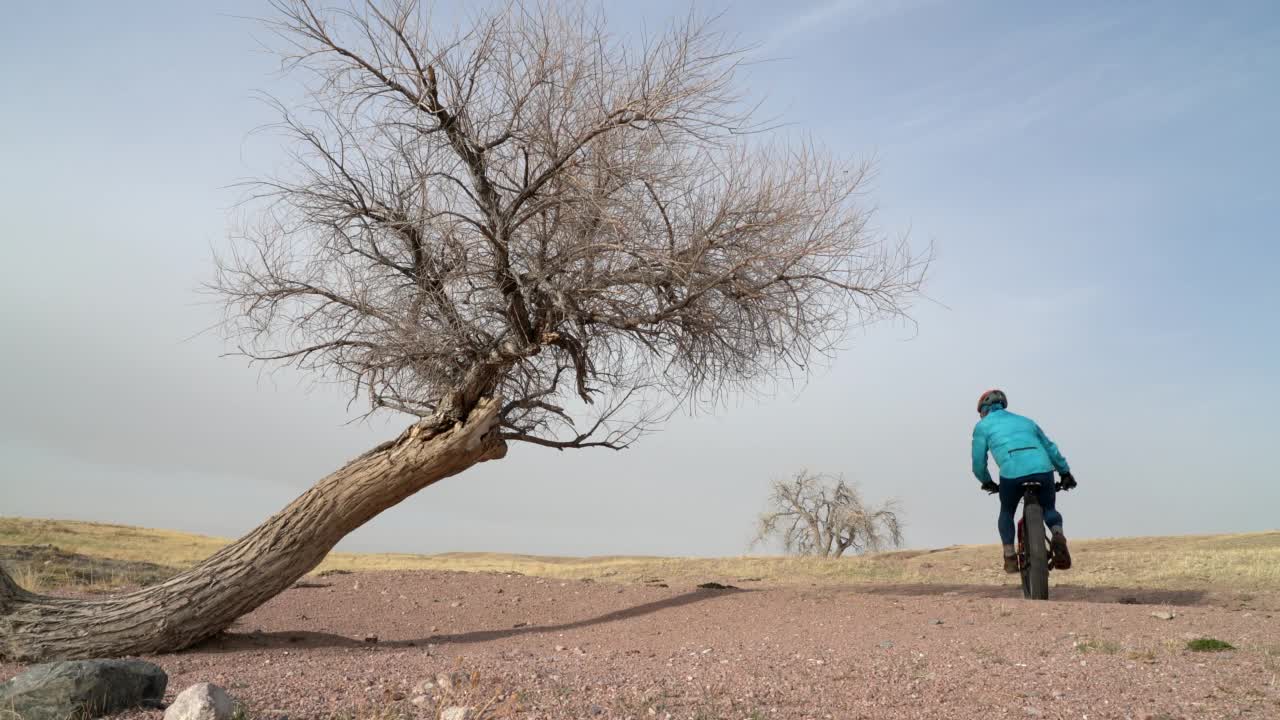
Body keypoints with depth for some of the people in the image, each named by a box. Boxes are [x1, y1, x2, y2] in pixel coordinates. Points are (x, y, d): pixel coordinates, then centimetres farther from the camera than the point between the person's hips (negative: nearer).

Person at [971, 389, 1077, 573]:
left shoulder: (983, 426, 21)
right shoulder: (1025, 420, 33)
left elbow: (978, 463, 18)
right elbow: (1051, 448, 32)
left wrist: (987, 482, 35)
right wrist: (1065, 472, 39)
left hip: (1012, 473, -2)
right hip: (1043, 470, 3)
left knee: (1006, 513, 23)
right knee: (1049, 508, 24)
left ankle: (1010, 557, 15)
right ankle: (1058, 535, -6)